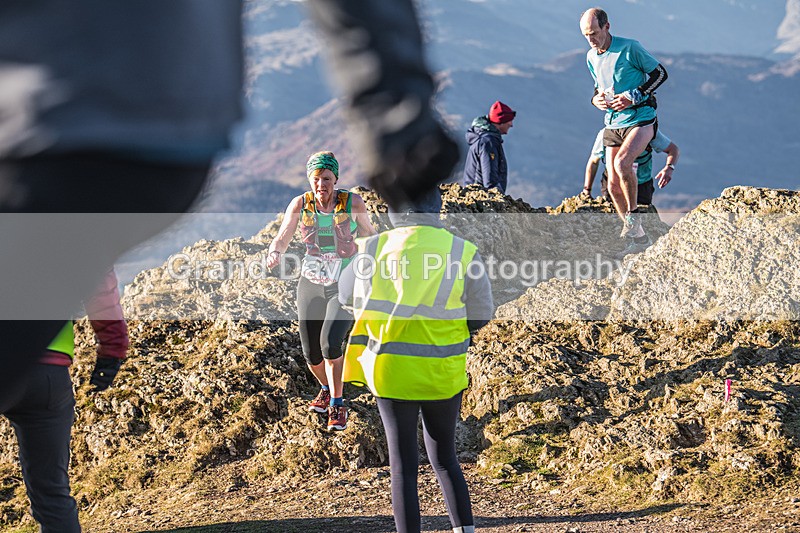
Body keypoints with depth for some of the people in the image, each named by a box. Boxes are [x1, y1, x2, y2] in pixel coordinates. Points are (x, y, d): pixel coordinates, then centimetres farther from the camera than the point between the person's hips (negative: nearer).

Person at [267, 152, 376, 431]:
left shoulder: (352, 202, -12)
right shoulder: (300, 204, -8)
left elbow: (368, 235, 2)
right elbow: (281, 239, -9)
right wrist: (273, 254, -31)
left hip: (346, 285, -3)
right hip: (311, 285, 3)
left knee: (330, 342, -24)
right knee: (312, 354, 8)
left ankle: (336, 405, -5)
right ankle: (326, 388, 43)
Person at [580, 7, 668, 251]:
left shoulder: (630, 48, -12)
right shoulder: (591, 57, 7)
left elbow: (660, 73, -8)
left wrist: (632, 97, -18)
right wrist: (596, 99, -1)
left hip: (640, 119, -7)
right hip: (613, 123, 7)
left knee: (622, 163, -31)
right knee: (613, 186, 2)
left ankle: (634, 216, -12)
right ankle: (636, 234, 18)